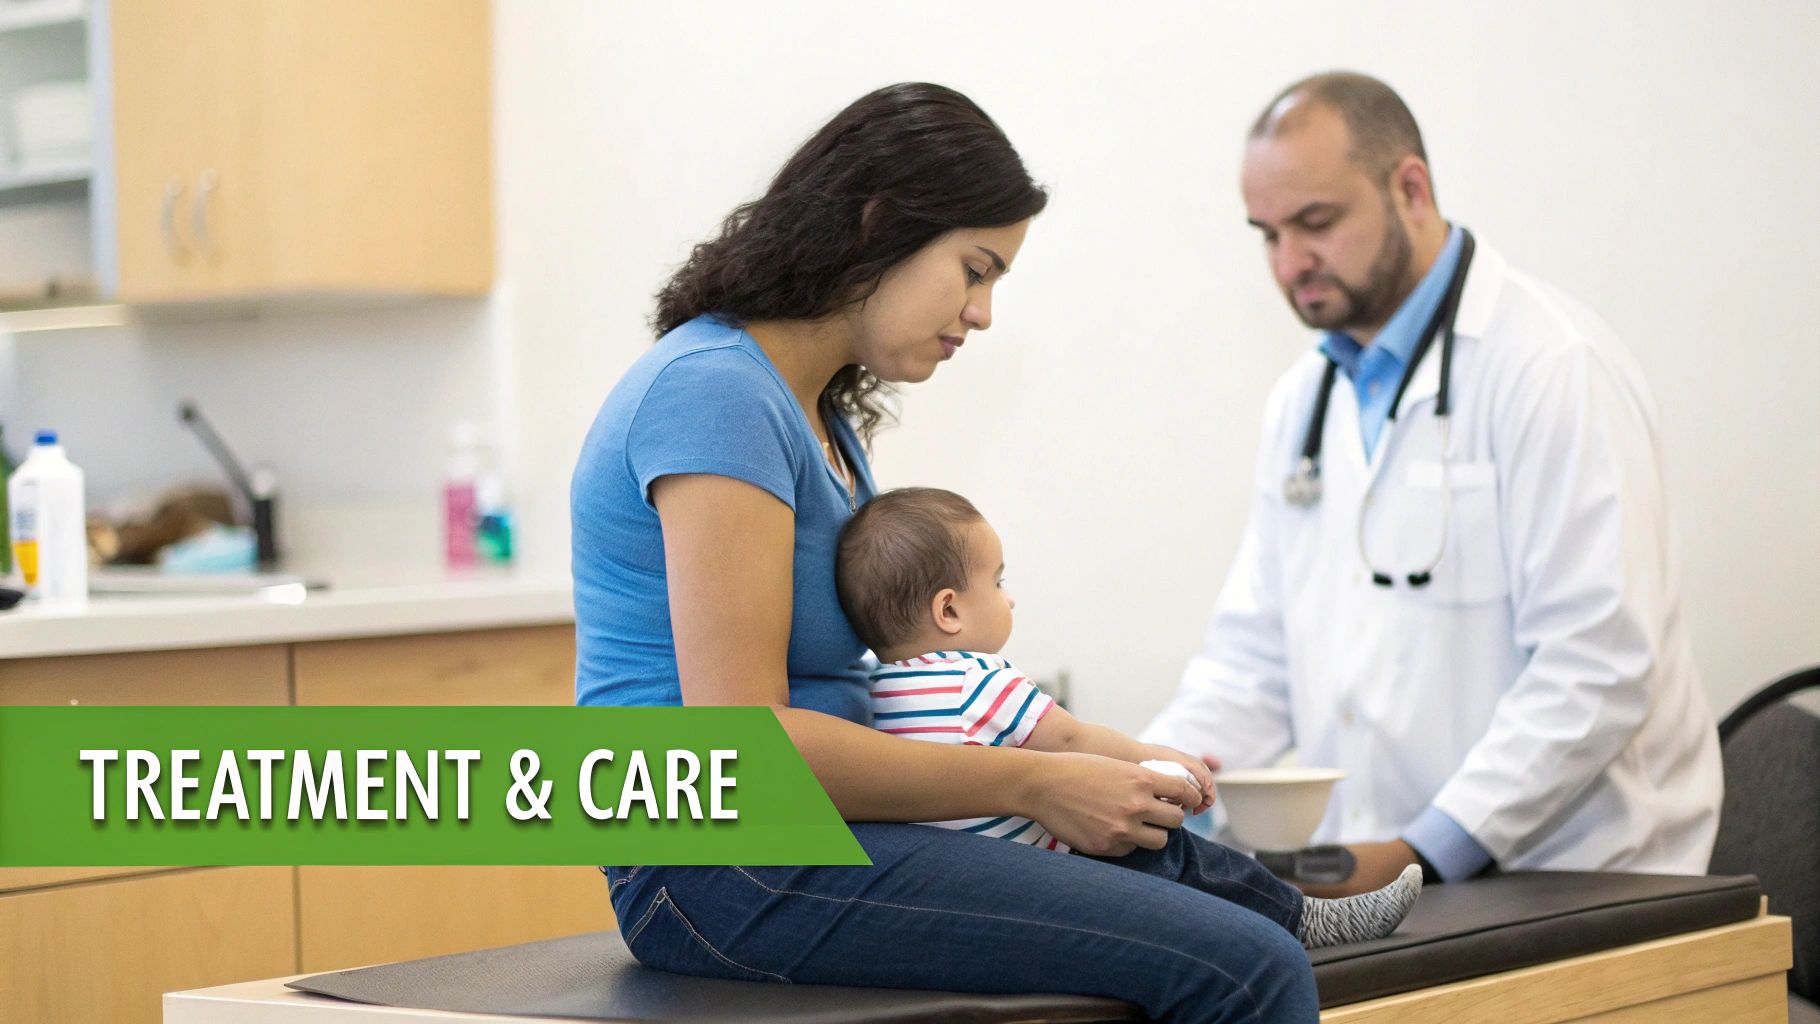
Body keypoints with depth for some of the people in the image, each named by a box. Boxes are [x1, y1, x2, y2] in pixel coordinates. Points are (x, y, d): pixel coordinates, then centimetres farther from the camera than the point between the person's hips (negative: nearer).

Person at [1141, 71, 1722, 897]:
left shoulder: (1553, 366, -8)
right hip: (1370, 876, 6)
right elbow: (1256, 654, 17)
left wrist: (1426, 853, -21)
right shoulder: (1304, 399, 17)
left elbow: (1597, 668, -15)